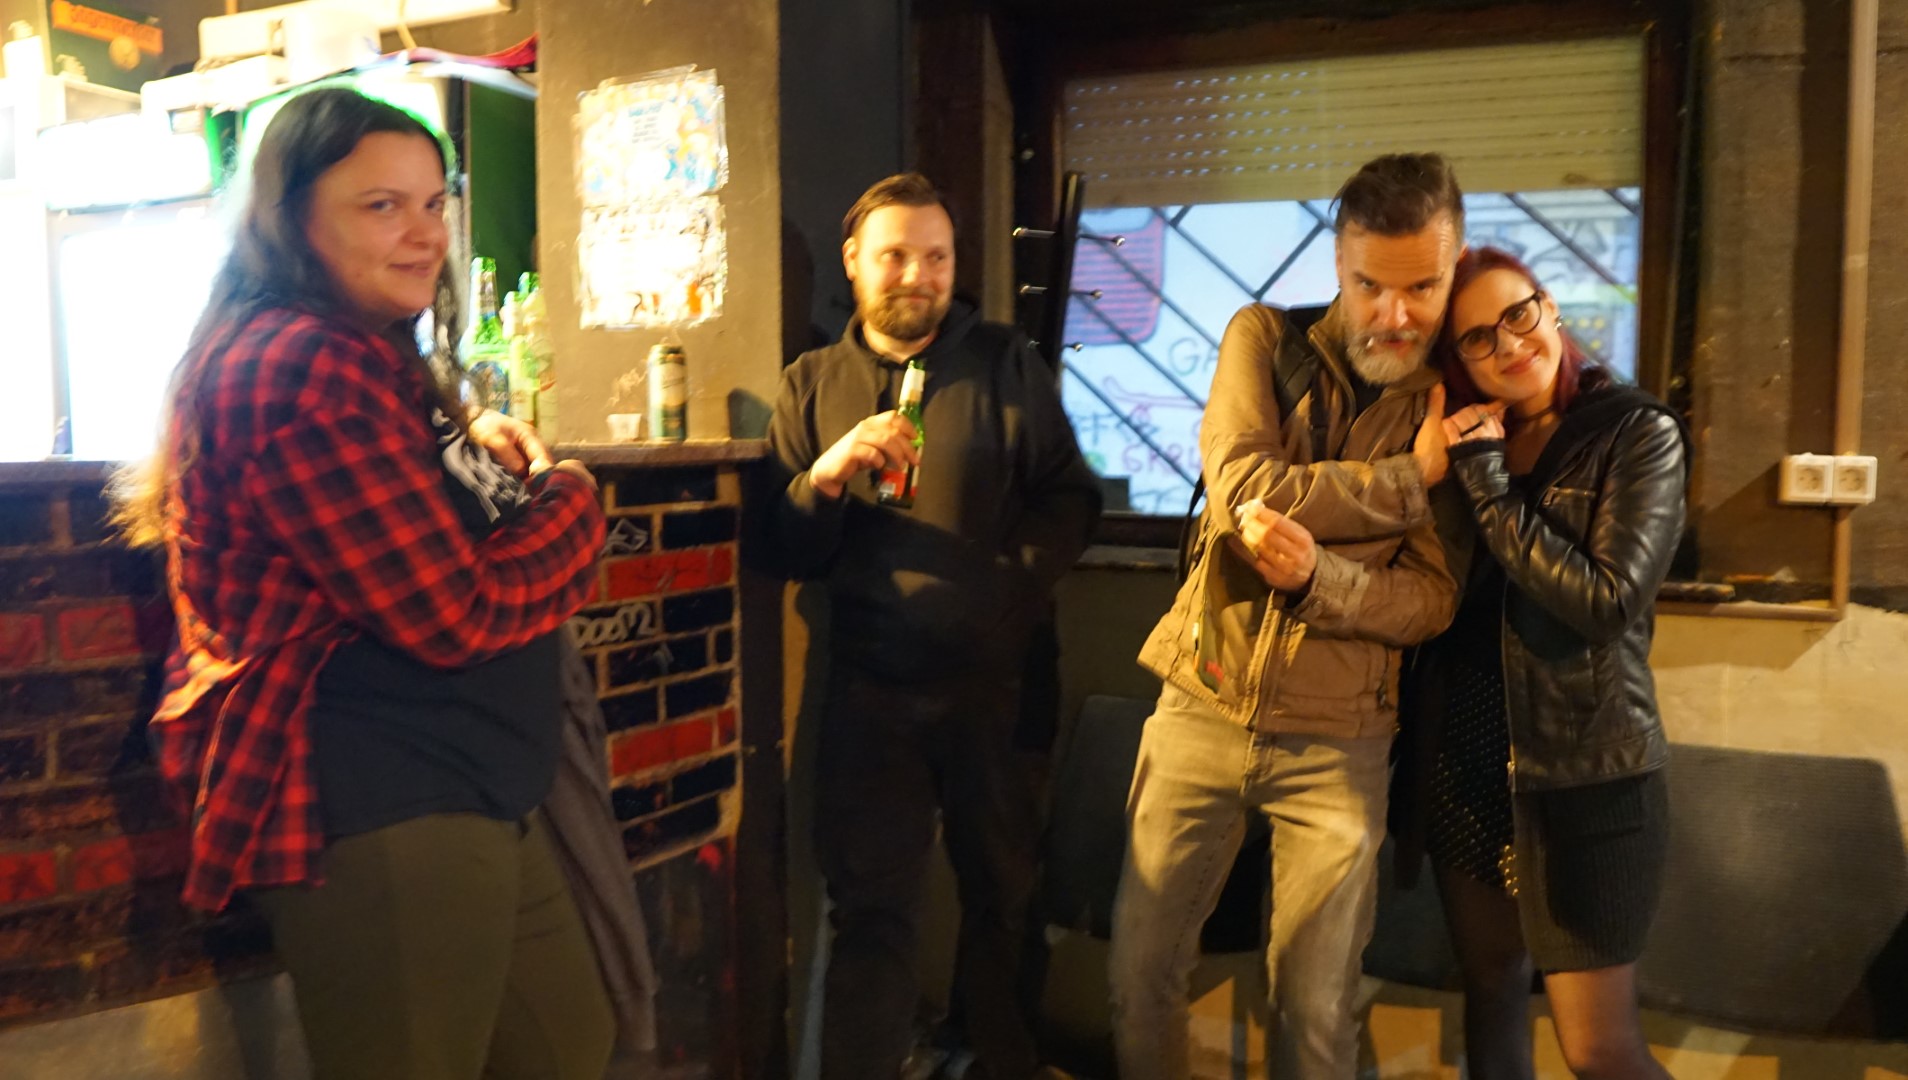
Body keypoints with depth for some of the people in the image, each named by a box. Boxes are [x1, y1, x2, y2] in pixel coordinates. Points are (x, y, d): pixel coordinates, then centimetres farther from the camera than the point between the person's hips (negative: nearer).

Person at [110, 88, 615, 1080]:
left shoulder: (365, 357, 15)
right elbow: (458, 616, -21)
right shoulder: (301, 368, -18)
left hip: (468, 802, 11)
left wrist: (492, 471, 2)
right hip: (375, 821, -10)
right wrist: (572, 502, -4)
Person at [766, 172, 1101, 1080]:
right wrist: (827, 475, -17)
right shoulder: (811, 384, 6)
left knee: (1002, 892, 14)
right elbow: (784, 551, 1)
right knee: (869, 910, 4)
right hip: (870, 688, 0)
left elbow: (1069, 501, 0)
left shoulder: (1007, 365, 3)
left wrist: (1010, 589, -15)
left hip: (990, 679, 0)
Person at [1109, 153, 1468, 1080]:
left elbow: (1432, 602, -7)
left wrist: (1317, 577, -26)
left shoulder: (1454, 404, -2)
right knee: (1142, 971, 10)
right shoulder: (1265, 340, -1)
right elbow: (1245, 490, -17)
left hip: (1338, 743, 0)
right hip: (1202, 709, 1)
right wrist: (1413, 476, -14)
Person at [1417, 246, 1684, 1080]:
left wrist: (1488, 487, -17)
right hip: (1467, 766, 5)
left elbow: (1607, 601, -19)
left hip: (1586, 775, -5)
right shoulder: (1467, 442, 7)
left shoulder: (1638, 434, -7)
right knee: (1490, 987, 20)